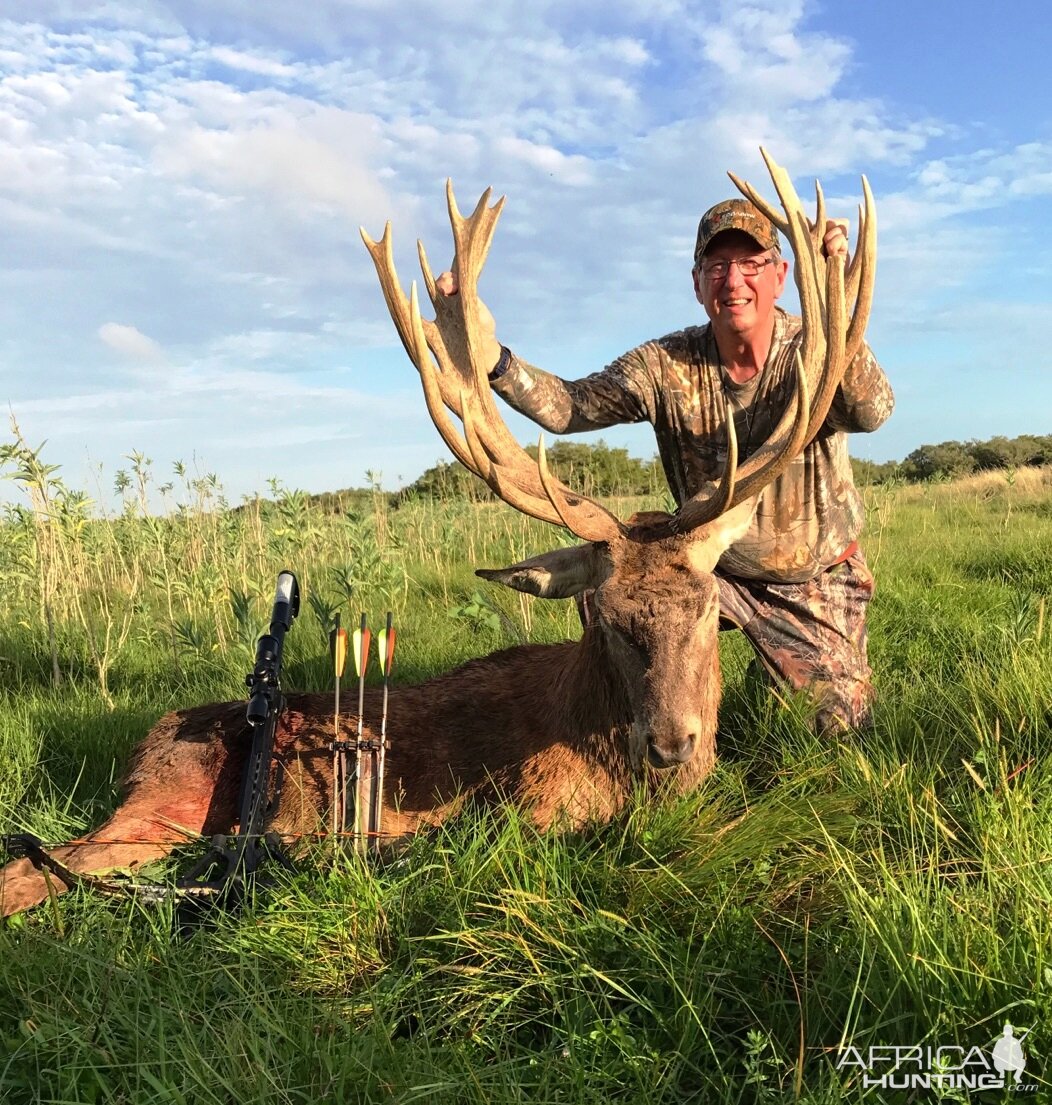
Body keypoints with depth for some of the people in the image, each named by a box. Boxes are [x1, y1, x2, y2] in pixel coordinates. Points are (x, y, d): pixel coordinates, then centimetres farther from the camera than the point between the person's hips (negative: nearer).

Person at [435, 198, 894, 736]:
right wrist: (491, 354, -40)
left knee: (841, 732, 2)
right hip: (712, 568, 1)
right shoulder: (666, 365, -14)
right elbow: (568, 406, -22)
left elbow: (870, 413, -41)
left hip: (817, 585, -1)